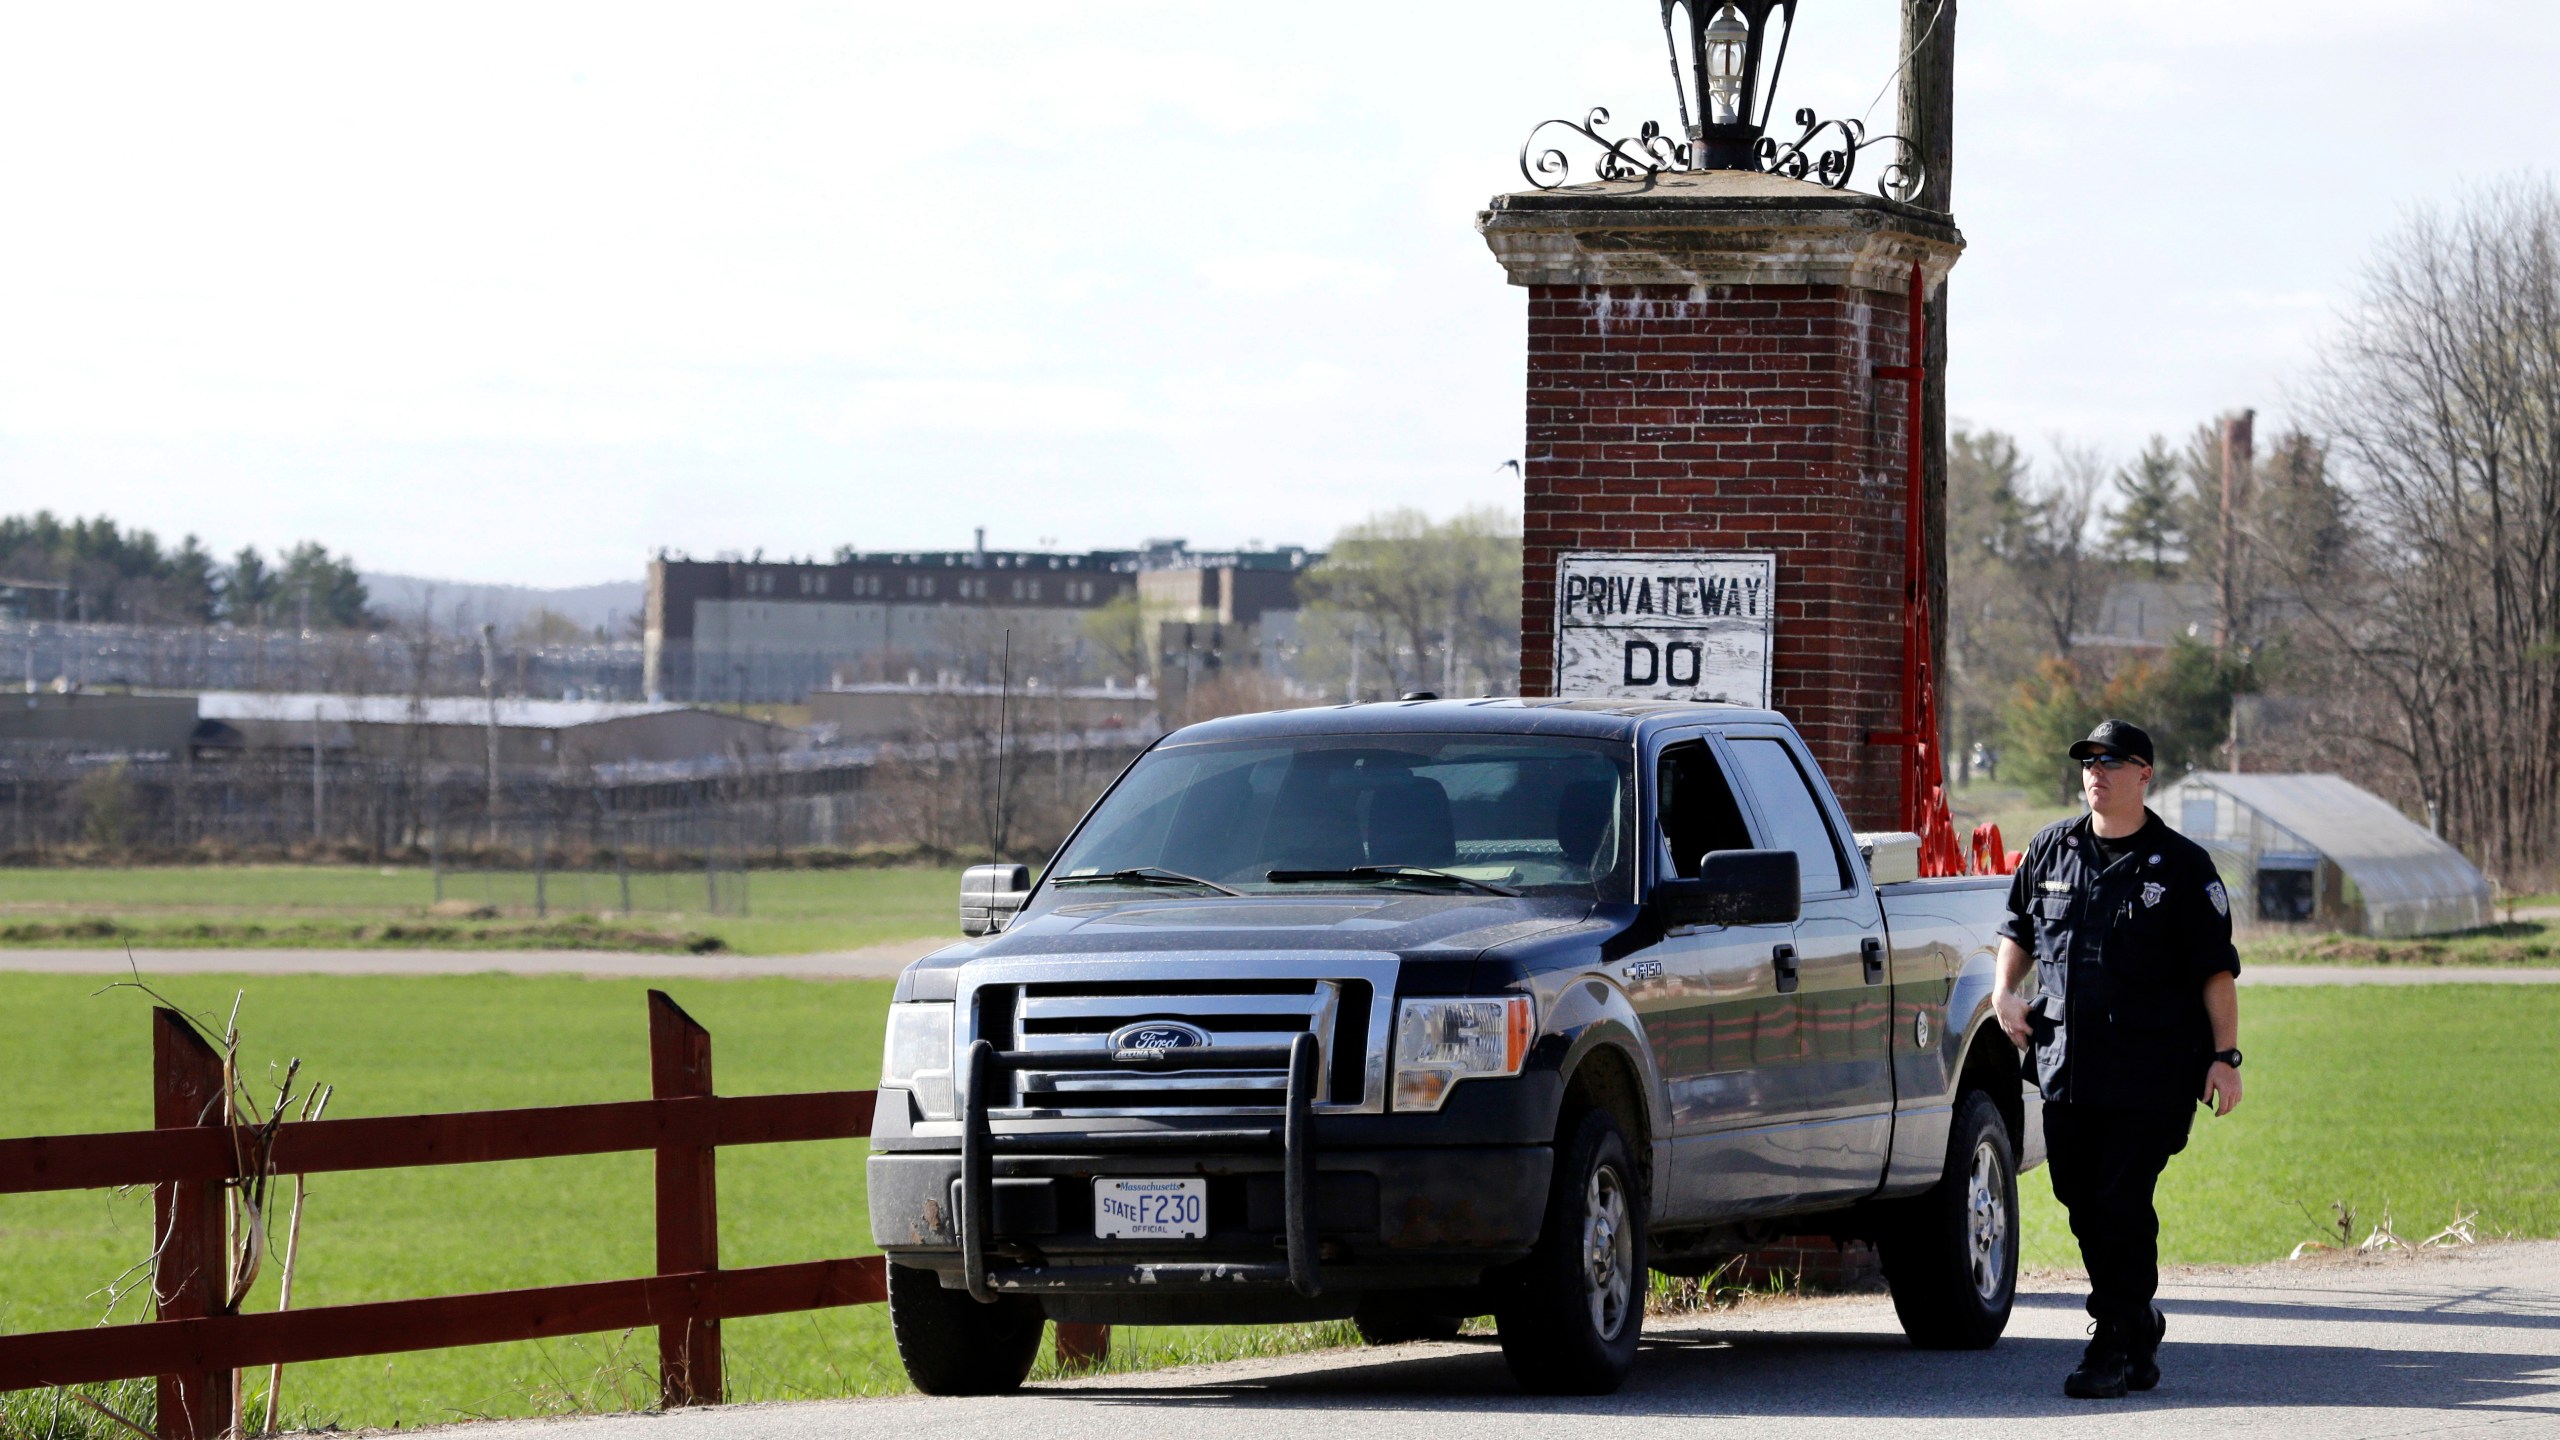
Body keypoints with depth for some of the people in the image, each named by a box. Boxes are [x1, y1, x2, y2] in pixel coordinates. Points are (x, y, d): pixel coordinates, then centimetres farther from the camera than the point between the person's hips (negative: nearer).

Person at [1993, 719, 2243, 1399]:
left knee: (2122, 1203, -9)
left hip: (2151, 1069, -5)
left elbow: (2216, 968, -2)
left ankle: (2113, 1346, -4)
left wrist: (2225, 1055, -8)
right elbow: (2019, 928, 26)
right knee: (2081, 1200, 8)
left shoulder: (2180, 865, -1)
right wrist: (2006, 992, 8)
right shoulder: (2051, 850, 12)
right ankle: (2139, 1320, 27)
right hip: (2065, 1062, 5)